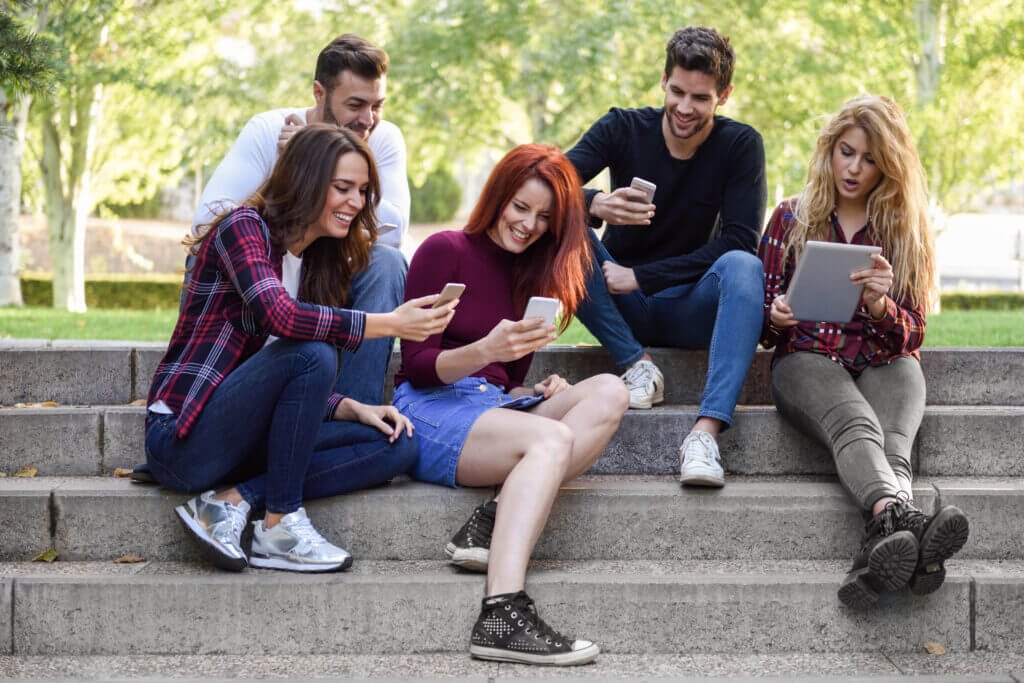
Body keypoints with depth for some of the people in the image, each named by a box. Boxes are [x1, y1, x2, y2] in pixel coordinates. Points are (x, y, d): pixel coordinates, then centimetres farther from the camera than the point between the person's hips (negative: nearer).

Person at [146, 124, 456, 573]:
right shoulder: (244, 228, -8)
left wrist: (354, 409, -5)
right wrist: (390, 324, -27)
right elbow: (280, 315, -28)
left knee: (398, 445, -7)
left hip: (240, 444, 8)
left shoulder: (320, 264, 16)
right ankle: (281, 524, -19)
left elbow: (305, 387, 14)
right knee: (312, 353, -29)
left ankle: (232, 502, -15)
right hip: (183, 438, -8)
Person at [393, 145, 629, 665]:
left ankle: (493, 526, -33)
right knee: (551, 438, -34)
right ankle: (501, 617, -51)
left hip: (494, 406, 7)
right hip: (430, 409, -7)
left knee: (608, 392, -20)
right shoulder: (445, 251, 1)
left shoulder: (535, 272, 21)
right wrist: (484, 351, -25)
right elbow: (417, 366, -5)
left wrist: (539, 392, -1)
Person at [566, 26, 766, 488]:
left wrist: (641, 276, -20)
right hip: (622, 308, 1)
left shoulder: (741, 145, -5)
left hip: (689, 310, -1)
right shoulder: (624, 129, -4)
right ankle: (636, 365, -21)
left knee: (744, 267, -33)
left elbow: (739, 240, -15)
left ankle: (706, 432, -47)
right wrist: (596, 205, -40)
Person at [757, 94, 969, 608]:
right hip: (806, 359, -2)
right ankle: (902, 520, -67)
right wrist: (775, 317, -13)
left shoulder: (905, 231, 15)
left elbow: (912, 335, 8)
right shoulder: (791, 219, 13)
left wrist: (880, 305, -15)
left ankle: (882, 547, -63)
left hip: (884, 362, 2)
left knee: (891, 438, -34)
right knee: (855, 424, -37)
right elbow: (763, 327, 12)